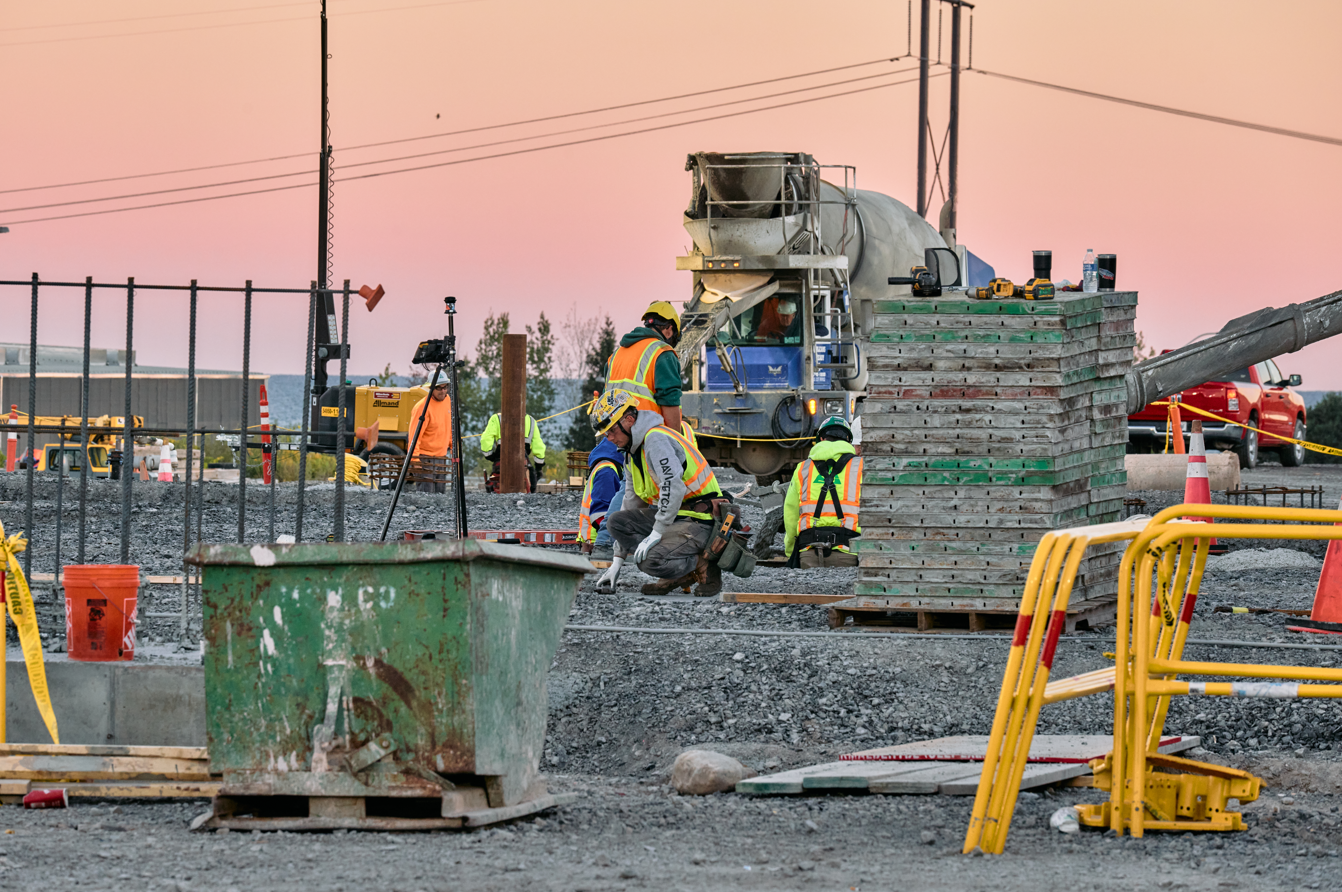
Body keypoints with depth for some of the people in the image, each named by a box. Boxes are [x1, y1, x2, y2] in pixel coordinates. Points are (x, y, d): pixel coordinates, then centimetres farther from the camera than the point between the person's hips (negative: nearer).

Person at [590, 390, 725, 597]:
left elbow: (674, 488, -28)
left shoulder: (656, 440, -17)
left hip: (698, 520, -10)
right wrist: (616, 564, 16)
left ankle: (703, 566, -3)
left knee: (650, 561, -30)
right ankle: (679, 575, -3)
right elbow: (631, 503, 19)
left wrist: (656, 534, -25)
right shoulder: (633, 454, 16)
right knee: (616, 521, -1)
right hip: (675, 518, 10)